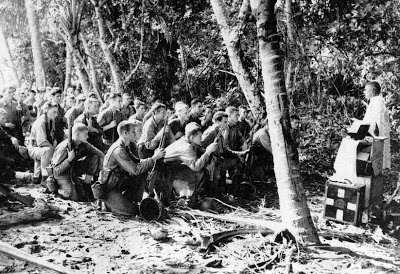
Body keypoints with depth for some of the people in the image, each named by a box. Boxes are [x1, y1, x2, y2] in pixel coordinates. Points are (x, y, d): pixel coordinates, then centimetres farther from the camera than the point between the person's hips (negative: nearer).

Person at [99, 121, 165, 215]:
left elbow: (137, 162, 6)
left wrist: (155, 157, -11)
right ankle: (108, 202, 5)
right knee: (132, 210, -22)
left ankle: (134, 201, 4)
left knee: (143, 172, -6)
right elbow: (135, 170, -30)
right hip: (108, 189, -9)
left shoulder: (130, 145, 2)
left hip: (120, 182, 9)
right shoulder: (118, 150, -27)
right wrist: (154, 158, -25)